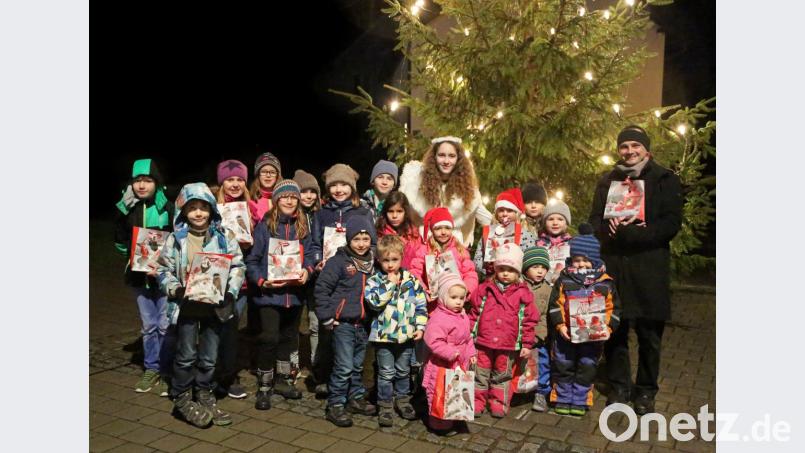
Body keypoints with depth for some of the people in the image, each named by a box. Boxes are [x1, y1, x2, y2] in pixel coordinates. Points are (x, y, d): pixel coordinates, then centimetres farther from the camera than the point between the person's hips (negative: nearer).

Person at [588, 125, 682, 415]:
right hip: (613, 268, 3)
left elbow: (671, 224, -6)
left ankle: (645, 391, 21)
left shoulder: (664, 180, 3)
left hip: (650, 268, -2)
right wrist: (610, 227, -11)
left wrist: (631, 233, -17)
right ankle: (619, 387, 22)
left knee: (649, 334, 5)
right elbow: (595, 221, 13)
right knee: (615, 330, 6)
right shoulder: (607, 182, 14)